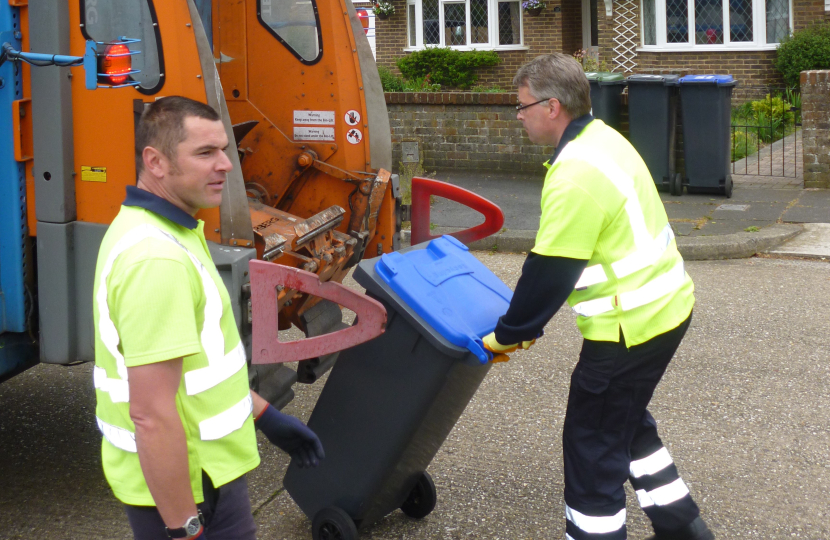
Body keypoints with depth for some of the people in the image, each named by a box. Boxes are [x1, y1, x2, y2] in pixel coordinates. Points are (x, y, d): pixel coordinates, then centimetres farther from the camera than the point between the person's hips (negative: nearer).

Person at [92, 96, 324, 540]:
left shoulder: (143, 228, 8)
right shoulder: (157, 258, -26)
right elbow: (151, 414, -29)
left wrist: (264, 415, 20)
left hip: (199, 468, 10)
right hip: (181, 486, -10)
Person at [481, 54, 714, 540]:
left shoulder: (576, 177, -24)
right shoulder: (603, 139, 8)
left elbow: (549, 272, -21)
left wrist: (509, 335, -7)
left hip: (631, 325, -10)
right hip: (668, 304, 10)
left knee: (592, 445, 3)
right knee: (628, 422, 25)